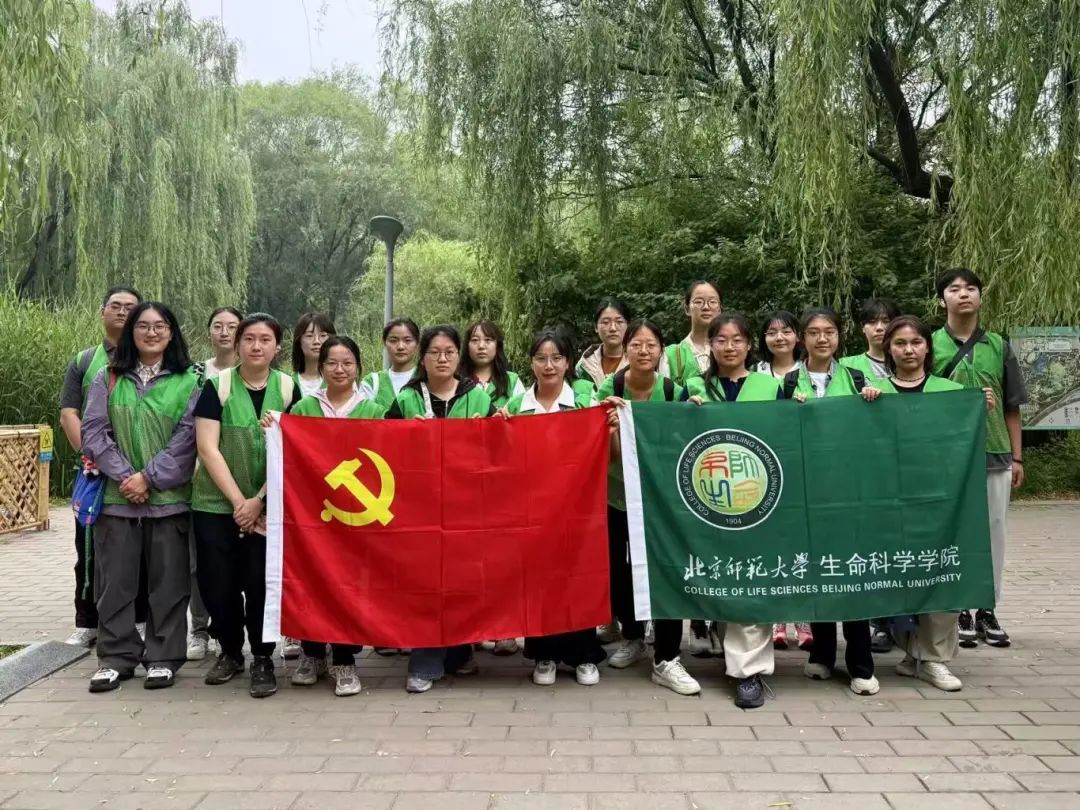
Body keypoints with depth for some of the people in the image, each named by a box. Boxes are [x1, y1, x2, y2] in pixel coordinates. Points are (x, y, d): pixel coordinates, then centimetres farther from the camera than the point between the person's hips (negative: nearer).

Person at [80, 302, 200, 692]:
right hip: (117, 496, 2)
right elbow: (93, 432, 2)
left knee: (168, 581, 3)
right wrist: (124, 476, -10)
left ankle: (163, 657, 14)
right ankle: (116, 656, 17)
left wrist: (149, 477, -12)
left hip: (169, 497, -1)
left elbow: (187, 438, -4)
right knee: (116, 580, 5)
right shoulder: (108, 378, 9)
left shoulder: (189, 382, 3)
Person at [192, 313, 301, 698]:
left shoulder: (289, 389, 2)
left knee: (261, 583, -4)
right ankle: (230, 651, 27)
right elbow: (208, 449, -7)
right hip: (216, 504, 0)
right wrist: (238, 500, -11)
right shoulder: (216, 386, -2)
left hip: (269, 506, 0)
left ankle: (263, 659, 14)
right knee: (218, 584, 3)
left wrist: (258, 500, -9)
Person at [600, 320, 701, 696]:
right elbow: (611, 453, -16)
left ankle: (666, 660, 3)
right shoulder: (609, 389, -12)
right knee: (616, 570, 9)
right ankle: (633, 638, 34)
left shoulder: (673, 392, -10)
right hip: (616, 495, 1)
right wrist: (612, 425, -33)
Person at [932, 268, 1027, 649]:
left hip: (995, 455, 2)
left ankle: (987, 610, 21)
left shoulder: (998, 346, 6)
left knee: (993, 533, 8)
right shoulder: (930, 345, -2)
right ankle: (958, 610, 17)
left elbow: (1012, 407, 8)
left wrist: (1017, 457, 6)